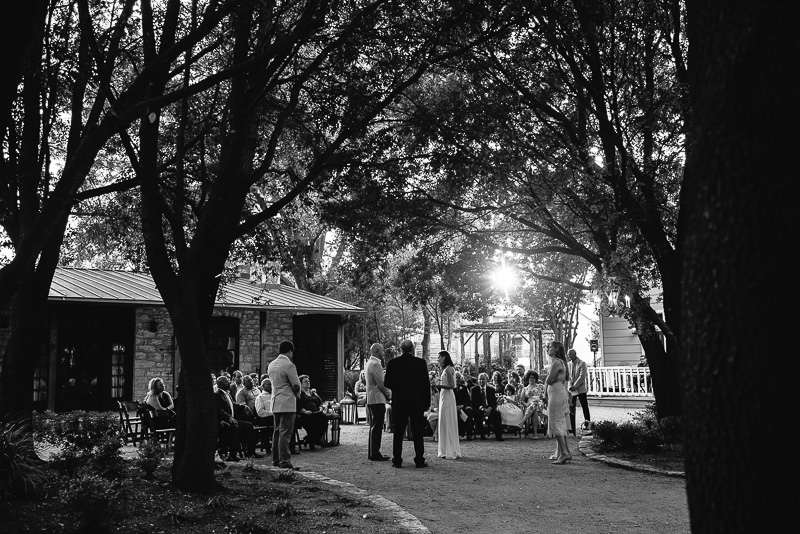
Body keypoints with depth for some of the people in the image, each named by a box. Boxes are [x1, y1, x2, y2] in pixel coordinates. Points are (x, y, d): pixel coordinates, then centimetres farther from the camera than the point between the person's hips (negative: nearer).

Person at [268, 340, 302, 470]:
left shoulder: (271, 365, 11)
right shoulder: (289, 365, -14)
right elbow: (296, 385, -15)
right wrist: (297, 393, 8)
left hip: (275, 403, 8)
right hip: (287, 403, -8)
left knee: (277, 431, 14)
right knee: (285, 432, -7)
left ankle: (276, 459, 18)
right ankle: (285, 460, -8)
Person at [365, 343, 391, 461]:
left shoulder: (369, 363, 15)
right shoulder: (375, 364, -16)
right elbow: (380, 383, -18)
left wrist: (386, 393, 11)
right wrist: (388, 395, -4)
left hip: (371, 399, 10)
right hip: (378, 399, -10)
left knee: (373, 426, 15)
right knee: (377, 427, -6)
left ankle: (372, 452, 20)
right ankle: (375, 454, -4)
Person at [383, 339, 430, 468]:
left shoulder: (393, 363, -3)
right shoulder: (420, 363, -5)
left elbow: (387, 383, -2)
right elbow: (426, 384, -5)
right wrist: (426, 401, 3)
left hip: (398, 403, 1)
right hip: (417, 403, -1)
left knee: (398, 433, 7)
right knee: (417, 433, 6)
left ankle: (397, 460, 6)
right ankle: (419, 460, 6)